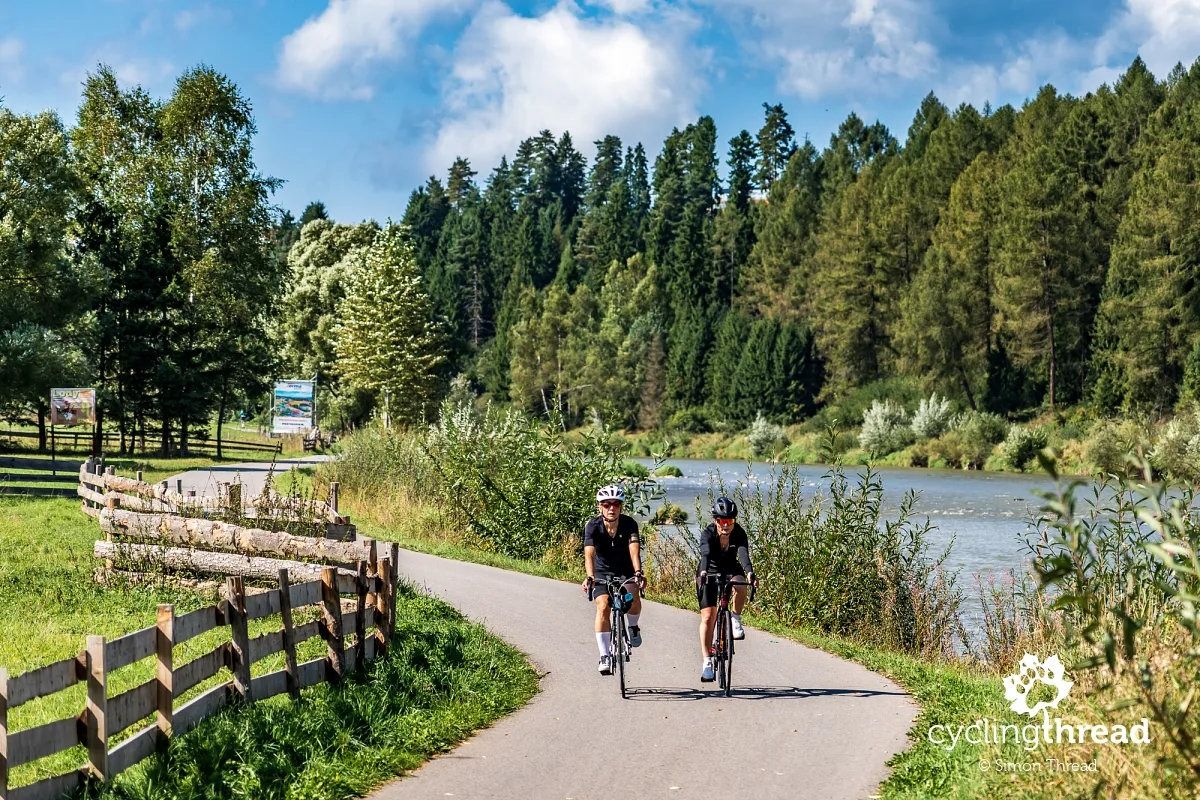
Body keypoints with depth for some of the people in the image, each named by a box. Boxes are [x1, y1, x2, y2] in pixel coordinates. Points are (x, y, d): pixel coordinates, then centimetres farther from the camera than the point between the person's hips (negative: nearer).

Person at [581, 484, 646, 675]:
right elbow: (589, 554, -35)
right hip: (602, 573, -1)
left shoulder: (629, 524, -20)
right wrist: (589, 577, -52)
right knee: (603, 606, -22)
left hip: (626, 570, 1)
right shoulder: (593, 526, -22)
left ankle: (632, 627, 8)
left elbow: (634, 550, -34)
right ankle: (604, 656, -18)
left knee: (634, 599, -25)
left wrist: (638, 572, -52)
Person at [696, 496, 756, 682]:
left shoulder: (739, 533, -21)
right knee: (708, 617, -11)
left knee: (740, 587, -34)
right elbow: (705, 554, -42)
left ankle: (736, 620, -8)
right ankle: (707, 661, -7)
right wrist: (703, 572, -62)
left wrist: (749, 572, -57)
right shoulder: (708, 534, -25)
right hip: (709, 573, -1)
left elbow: (743, 554, -37)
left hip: (731, 570, 1)